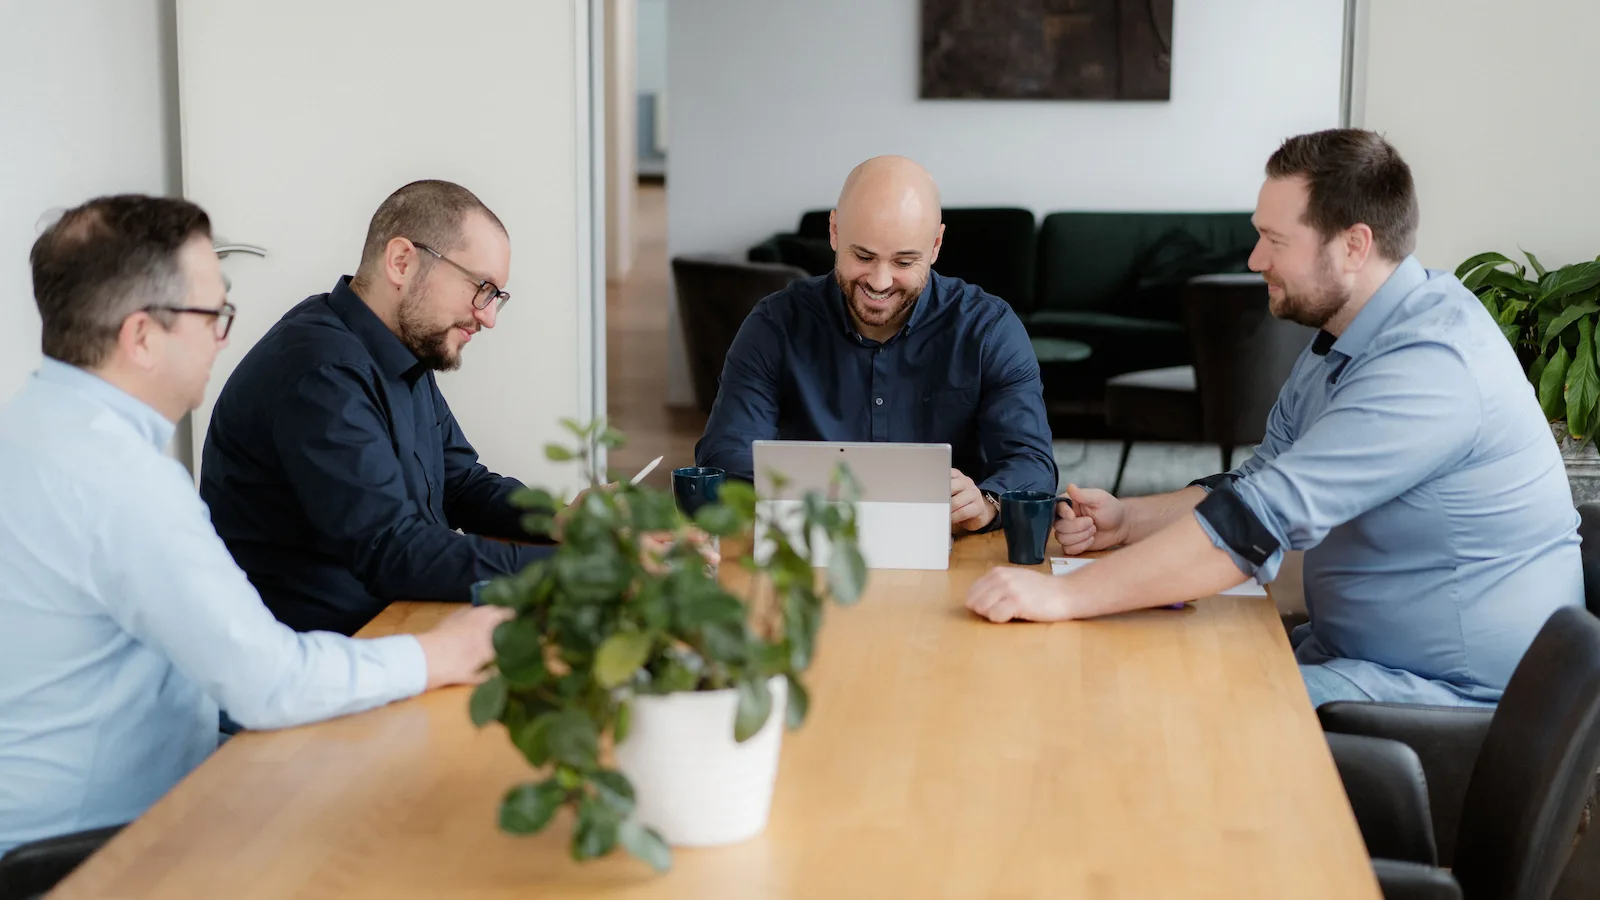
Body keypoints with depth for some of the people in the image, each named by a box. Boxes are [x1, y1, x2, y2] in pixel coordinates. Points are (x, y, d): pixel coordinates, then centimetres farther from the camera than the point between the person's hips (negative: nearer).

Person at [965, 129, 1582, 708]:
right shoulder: (1341, 342, 9)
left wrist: (1065, 596, -29)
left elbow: (1262, 520, -30)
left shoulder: (1431, 363, -25)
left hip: (1457, 694, -9)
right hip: (1356, 651, 9)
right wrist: (1127, 520, -1)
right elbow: (1256, 486, 16)